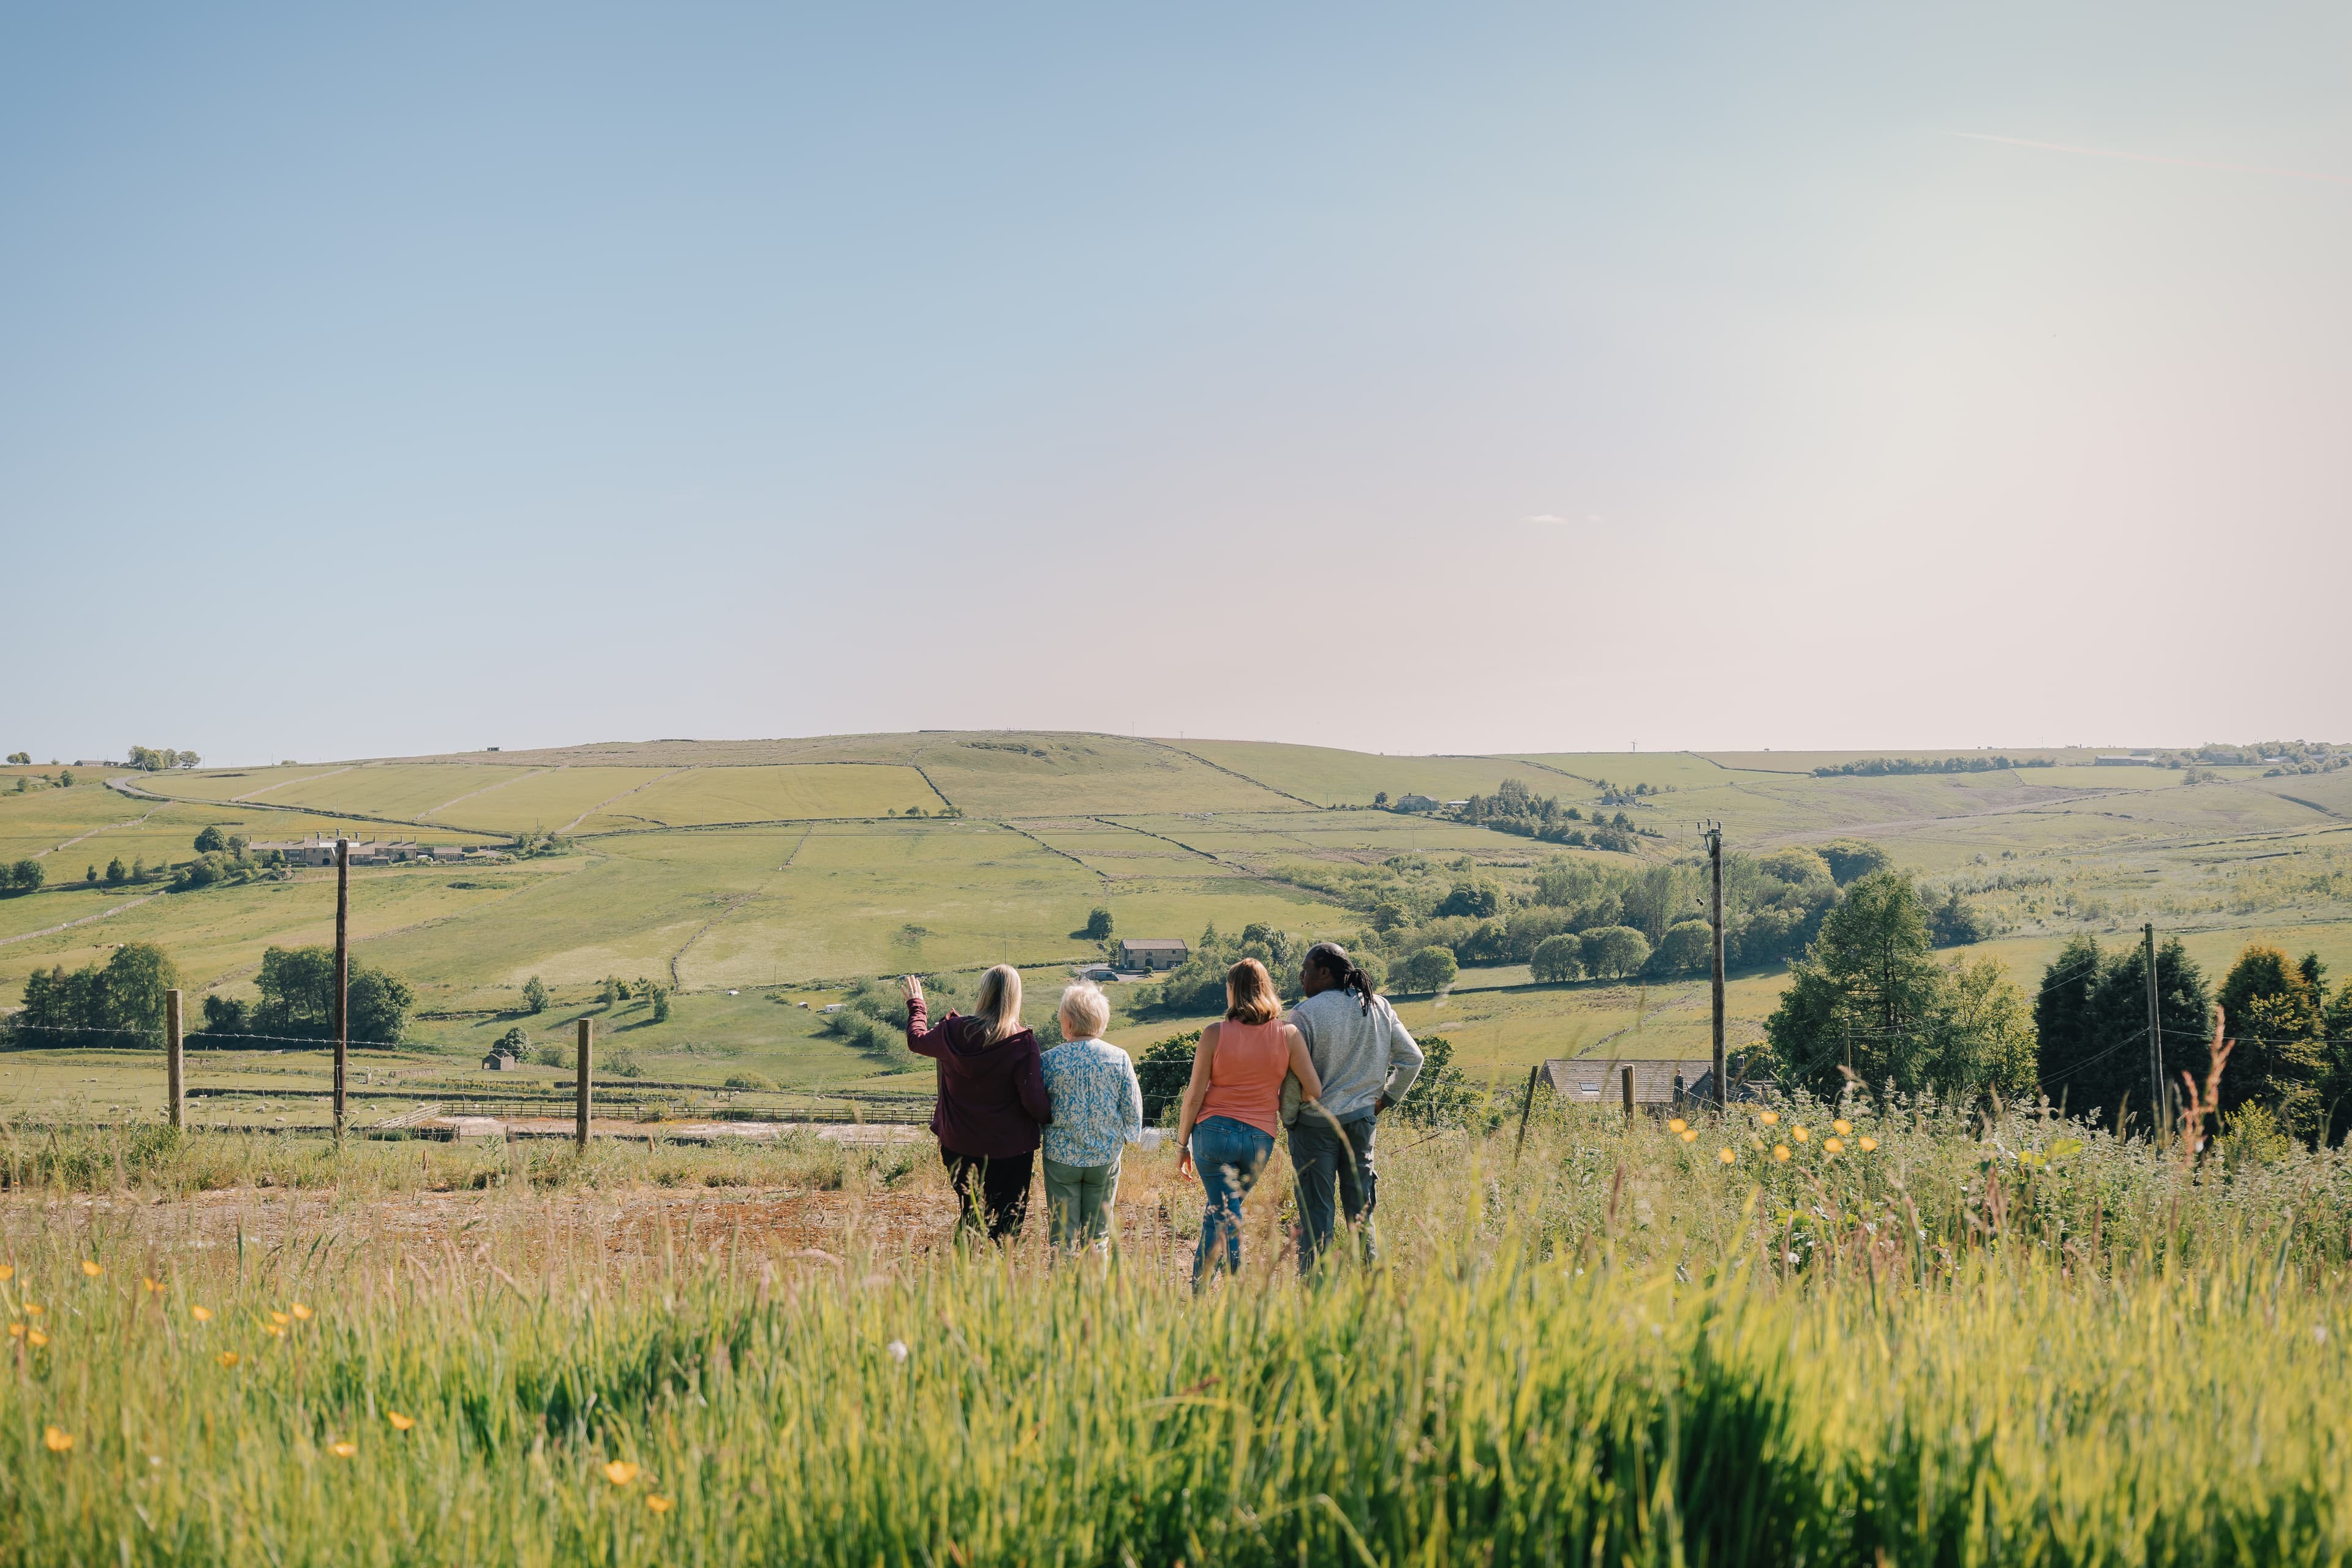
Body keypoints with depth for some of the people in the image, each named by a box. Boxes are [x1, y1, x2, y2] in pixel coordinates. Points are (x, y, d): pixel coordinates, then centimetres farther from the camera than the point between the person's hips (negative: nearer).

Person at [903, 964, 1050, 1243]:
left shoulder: (953, 1031, -6)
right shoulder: (1022, 1043, -17)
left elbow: (917, 1040, 15)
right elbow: (1033, 1100, -18)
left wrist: (916, 1005, 32)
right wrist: (1051, 1118, 3)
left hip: (958, 1145, 4)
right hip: (1009, 1151, -4)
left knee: (971, 1215, 20)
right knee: (1006, 1223, 6)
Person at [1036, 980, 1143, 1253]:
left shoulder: (1050, 1060, -11)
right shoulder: (1119, 1058, -6)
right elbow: (1133, 1108, -1)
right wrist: (1129, 1136, 17)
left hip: (1062, 1156, -1)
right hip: (1106, 1157, 2)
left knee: (1063, 1234, 7)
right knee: (1097, 1236, 11)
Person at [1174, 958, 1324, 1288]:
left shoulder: (1214, 1034, -7)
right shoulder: (1288, 1036, -2)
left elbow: (1194, 1096, -5)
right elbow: (1315, 1093, -4)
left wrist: (1183, 1144, 5)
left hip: (1214, 1132, -3)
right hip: (1260, 1139, 3)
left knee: (1225, 1216, 3)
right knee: (1218, 1212, 20)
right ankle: (1199, 1283, 25)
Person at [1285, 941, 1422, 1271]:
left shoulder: (1304, 1014, -13)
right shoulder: (1380, 1008, 3)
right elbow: (1412, 1059, 7)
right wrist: (1386, 1099, 16)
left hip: (1315, 1122, -5)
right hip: (1362, 1119, 5)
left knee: (1315, 1212, 0)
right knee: (1361, 1210, 13)